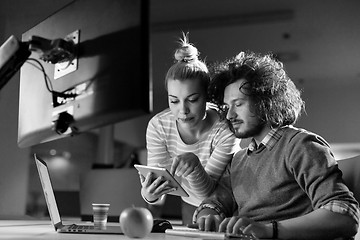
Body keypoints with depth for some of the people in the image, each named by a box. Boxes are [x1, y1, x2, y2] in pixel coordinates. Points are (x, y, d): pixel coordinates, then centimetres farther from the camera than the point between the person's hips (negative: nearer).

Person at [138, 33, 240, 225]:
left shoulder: (226, 129, -27)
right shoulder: (158, 125, -17)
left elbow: (207, 193, -26)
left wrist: (194, 165, -46)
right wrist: (149, 194, -41)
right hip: (190, 207, 3)